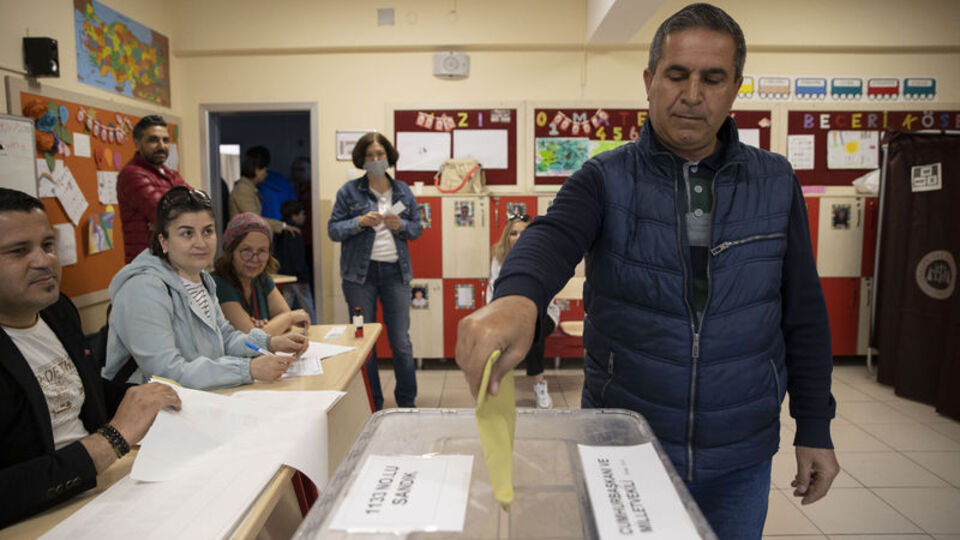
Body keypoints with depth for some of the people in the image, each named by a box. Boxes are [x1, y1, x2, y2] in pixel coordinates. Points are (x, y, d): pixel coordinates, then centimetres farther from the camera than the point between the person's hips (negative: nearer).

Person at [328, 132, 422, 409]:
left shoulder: (403, 191, 9)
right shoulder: (349, 191, 1)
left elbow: (417, 228, 13)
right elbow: (333, 229, 0)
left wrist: (401, 225, -8)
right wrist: (360, 222, -16)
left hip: (396, 272, 2)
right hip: (360, 273, -1)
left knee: (401, 340, 4)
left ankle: (407, 403, 19)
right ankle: (371, 406, 20)